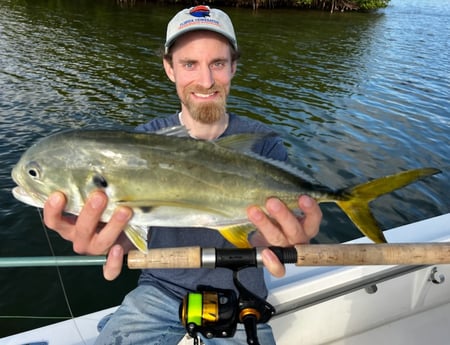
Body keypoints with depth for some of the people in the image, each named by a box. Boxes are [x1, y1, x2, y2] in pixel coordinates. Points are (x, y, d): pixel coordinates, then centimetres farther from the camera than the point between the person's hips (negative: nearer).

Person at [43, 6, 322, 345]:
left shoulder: (264, 144, -11)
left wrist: (276, 242, -42)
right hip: (162, 289, 2)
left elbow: (264, 234, -18)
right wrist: (112, 238, -41)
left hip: (237, 298, -1)